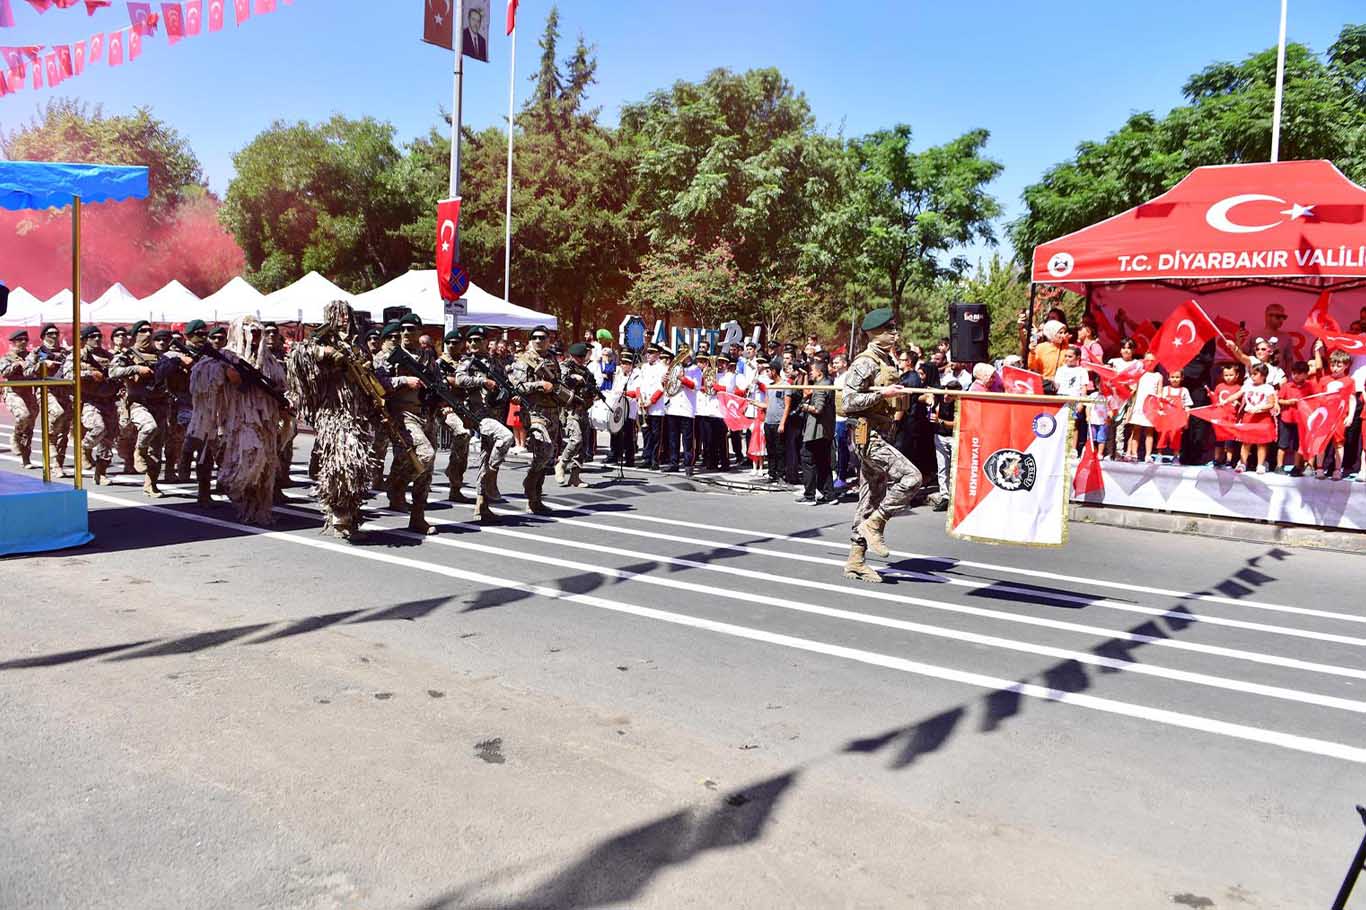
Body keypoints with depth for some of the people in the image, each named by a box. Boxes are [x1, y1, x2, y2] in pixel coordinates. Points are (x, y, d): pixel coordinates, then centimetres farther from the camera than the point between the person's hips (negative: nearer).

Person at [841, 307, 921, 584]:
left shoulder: (888, 361, 18)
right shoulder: (865, 362, -11)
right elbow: (849, 402, -19)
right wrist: (882, 393, -19)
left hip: (880, 436, 10)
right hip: (868, 434, -10)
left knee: (872, 498, 10)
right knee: (911, 477, -19)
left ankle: (856, 561, 15)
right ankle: (874, 524, -5)